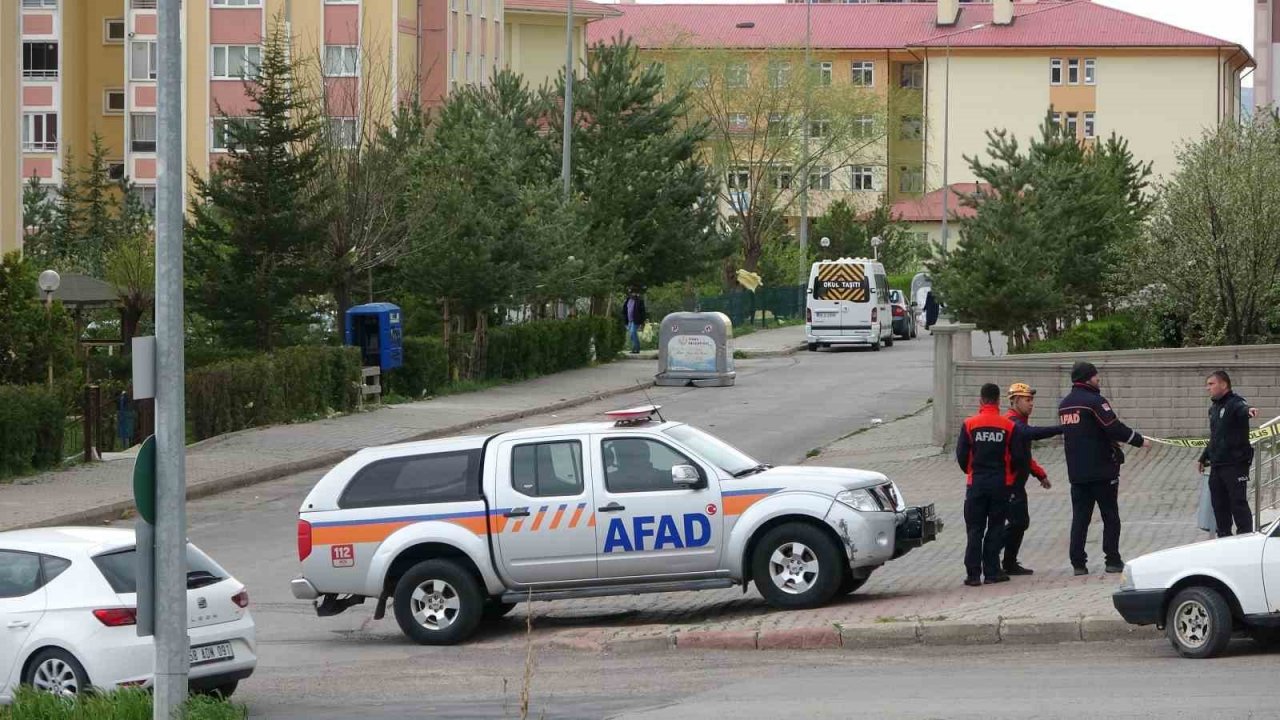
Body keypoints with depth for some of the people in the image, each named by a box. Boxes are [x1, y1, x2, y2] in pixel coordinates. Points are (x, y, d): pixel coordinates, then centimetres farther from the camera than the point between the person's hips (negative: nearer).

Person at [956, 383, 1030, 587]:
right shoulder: (1009, 426, -5)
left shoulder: (969, 425, -5)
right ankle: (991, 572, 6)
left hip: (976, 483, 0)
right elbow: (1018, 457, -3)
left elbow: (961, 455, -1)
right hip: (1000, 484, 0)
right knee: (995, 528, 8)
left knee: (975, 529, 5)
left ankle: (973, 573, 1)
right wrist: (1011, 474, 17)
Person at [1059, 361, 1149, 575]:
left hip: (1076, 471, 6)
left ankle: (1078, 563, 2)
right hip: (1102, 469, -6)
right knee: (1110, 516, 3)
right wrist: (1140, 441, -4)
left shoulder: (1064, 405, 11)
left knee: (1080, 517, 6)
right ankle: (1113, 561, 3)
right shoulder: (1094, 401, -13)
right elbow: (1115, 428, -17)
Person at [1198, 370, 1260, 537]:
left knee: (1238, 503, -8)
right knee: (1219, 505, 11)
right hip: (1217, 466, 9)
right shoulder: (1213, 409, 17)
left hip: (1235, 465, -9)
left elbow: (1242, 409, -36)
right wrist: (1203, 458, 31)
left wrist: (1248, 411, -60)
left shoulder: (1235, 403, -11)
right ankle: (1224, 539, 18)